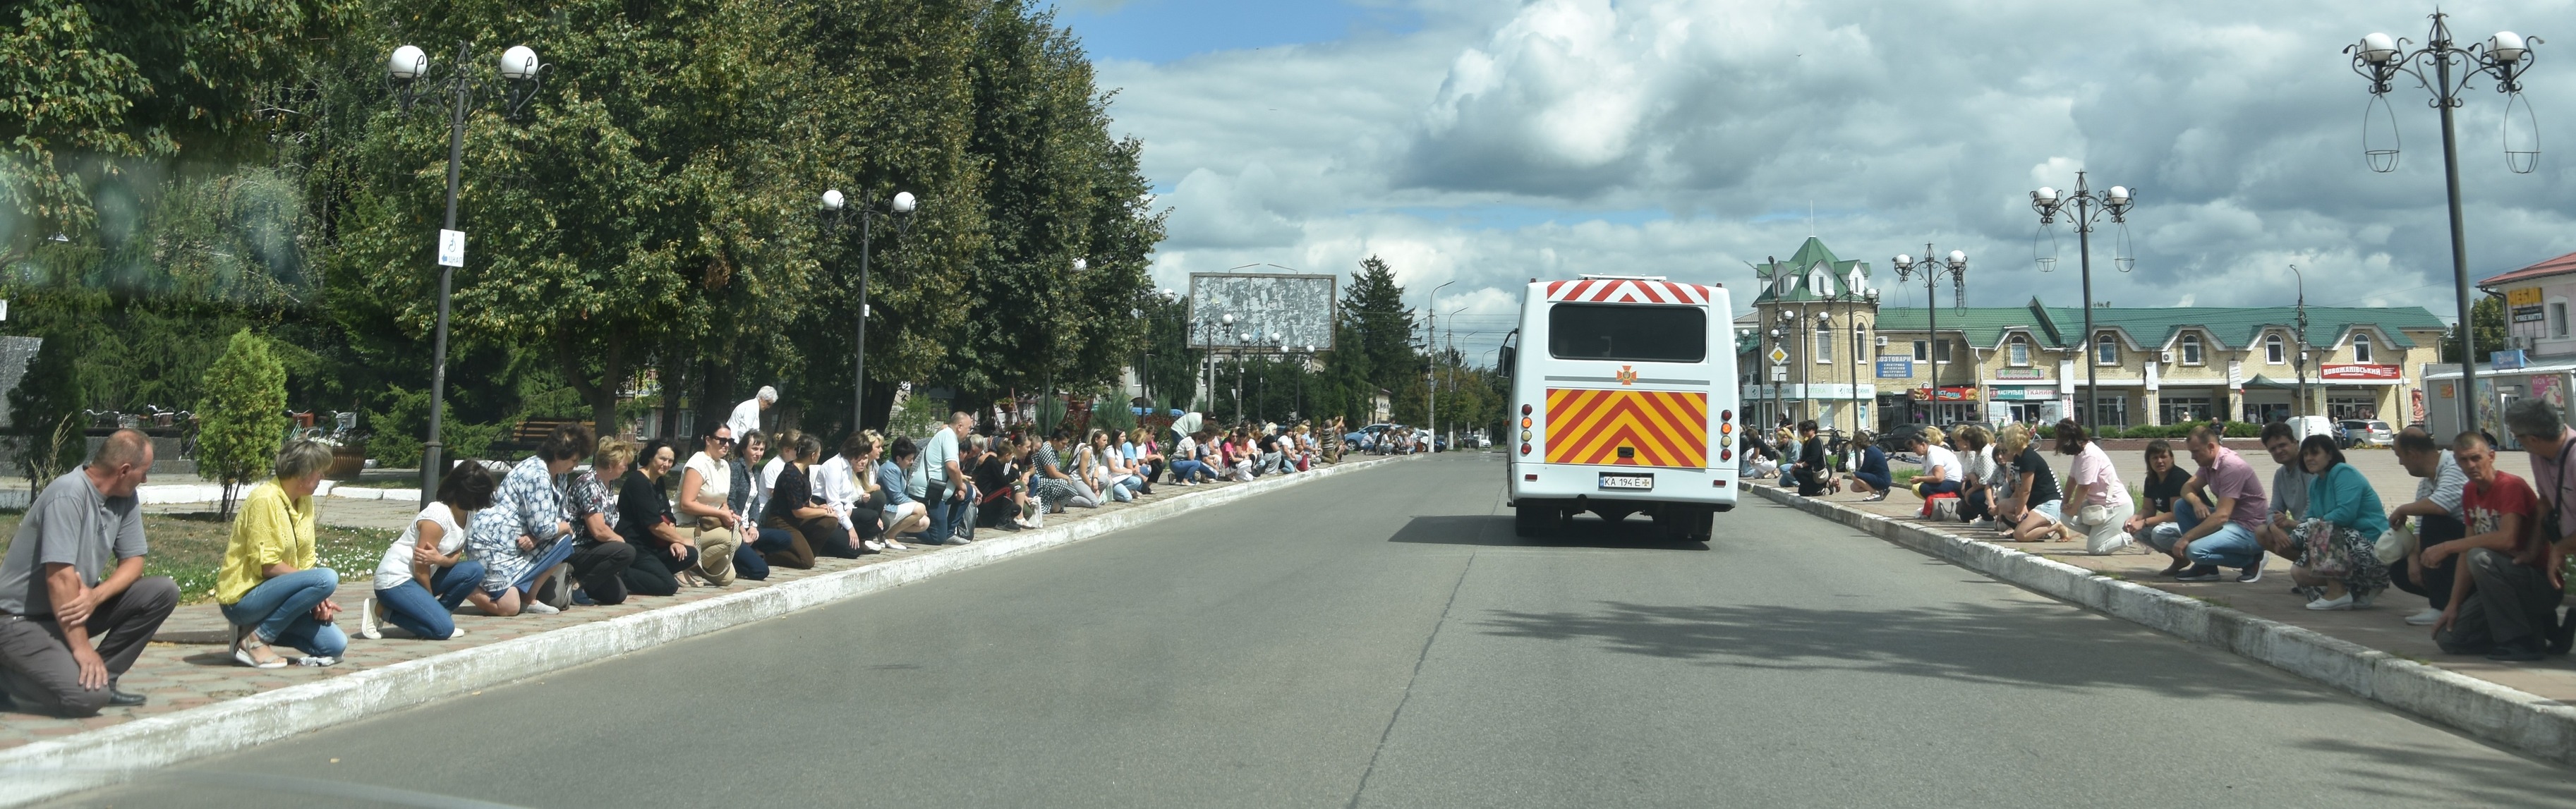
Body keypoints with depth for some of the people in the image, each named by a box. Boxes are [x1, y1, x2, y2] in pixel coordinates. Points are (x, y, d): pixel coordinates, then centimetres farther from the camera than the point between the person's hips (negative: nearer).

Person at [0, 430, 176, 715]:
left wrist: (95, 596, -20)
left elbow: (133, 561, 2)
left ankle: (101, 676, 0)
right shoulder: (69, 494, -24)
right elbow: (60, 576, -27)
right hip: (23, 620, -8)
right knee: (88, 696, -27)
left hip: (76, 607, 8)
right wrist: (81, 648, -26)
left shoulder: (126, 499, 0)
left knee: (163, 592, -8)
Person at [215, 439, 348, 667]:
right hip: (242, 597, -8)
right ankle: (254, 638, -15)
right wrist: (318, 589, -16)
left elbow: (306, 560, 7)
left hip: (271, 592, 8)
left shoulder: (305, 501, 8)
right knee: (327, 578, -30)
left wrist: (317, 599, -9)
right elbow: (266, 565, -20)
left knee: (335, 646, -7)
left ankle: (259, 628, 9)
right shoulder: (264, 499, -17)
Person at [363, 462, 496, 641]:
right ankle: (380, 610, -5)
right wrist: (432, 601, -6)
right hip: (395, 580, -8)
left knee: (474, 571, -10)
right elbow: (421, 569, -18)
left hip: (422, 576, 8)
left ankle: (434, 615, -1)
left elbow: (455, 556, -1)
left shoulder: (469, 516, 2)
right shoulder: (438, 517, -23)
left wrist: (439, 559, -24)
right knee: (443, 629, -20)